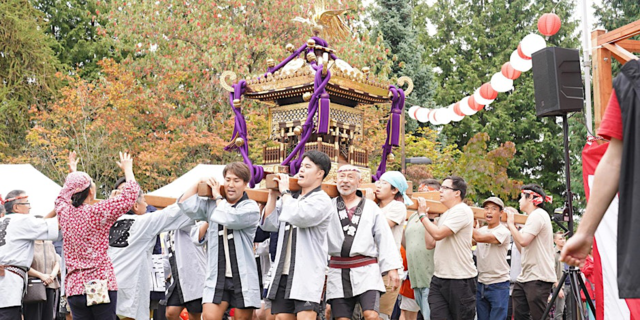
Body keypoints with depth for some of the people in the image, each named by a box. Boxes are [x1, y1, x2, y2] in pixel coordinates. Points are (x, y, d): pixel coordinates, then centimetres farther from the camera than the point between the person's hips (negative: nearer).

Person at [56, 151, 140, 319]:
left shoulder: (64, 213, 4)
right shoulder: (98, 212, -9)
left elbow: (62, 197, 28)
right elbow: (130, 195, -2)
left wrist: (72, 169, 40)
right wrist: (128, 169, 14)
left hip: (74, 286, 4)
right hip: (102, 284, -4)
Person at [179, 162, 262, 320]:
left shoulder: (251, 207, -3)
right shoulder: (212, 205, 11)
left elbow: (230, 219, -20)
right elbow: (185, 203, 6)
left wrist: (217, 196, -4)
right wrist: (200, 183, 5)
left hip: (242, 277, -3)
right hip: (217, 277, 3)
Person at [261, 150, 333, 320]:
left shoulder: (322, 200, -4)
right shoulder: (290, 198, 17)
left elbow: (298, 217, -21)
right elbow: (269, 224, 15)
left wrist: (284, 192, -6)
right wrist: (273, 196, 8)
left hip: (308, 273, -7)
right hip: (283, 272, 7)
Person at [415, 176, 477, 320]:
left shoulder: (462, 211, -11)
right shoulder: (445, 215, 17)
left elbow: (438, 234, -21)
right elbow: (430, 244, 17)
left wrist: (422, 215, -7)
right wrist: (429, 218, 16)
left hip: (460, 279, -8)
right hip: (439, 278, 8)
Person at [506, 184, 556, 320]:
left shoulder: (538, 215, -9)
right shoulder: (533, 216, 21)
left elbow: (523, 241, -21)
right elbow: (522, 249, 21)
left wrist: (511, 223, -5)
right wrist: (513, 226, 18)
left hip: (538, 278, -10)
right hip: (525, 277, 10)